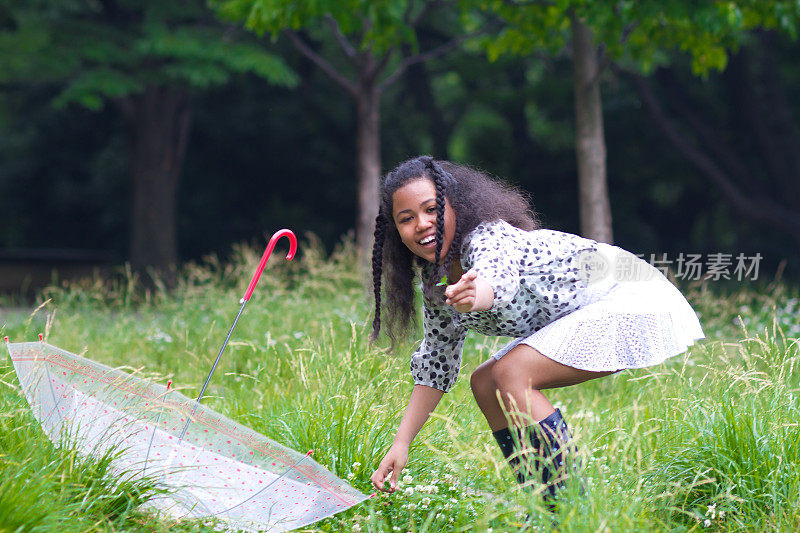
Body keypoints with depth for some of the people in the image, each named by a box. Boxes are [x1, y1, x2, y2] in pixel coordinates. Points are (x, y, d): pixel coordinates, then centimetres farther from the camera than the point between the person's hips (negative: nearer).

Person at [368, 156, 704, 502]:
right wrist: (401, 444, 2)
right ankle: (541, 502, 12)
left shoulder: (487, 237, -24)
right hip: (589, 318, 10)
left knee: (512, 373, -24)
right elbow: (435, 364, 10)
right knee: (485, 383, 6)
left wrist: (475, 297, -71)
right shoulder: (435, 280, 2)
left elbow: (499, 279, -47)